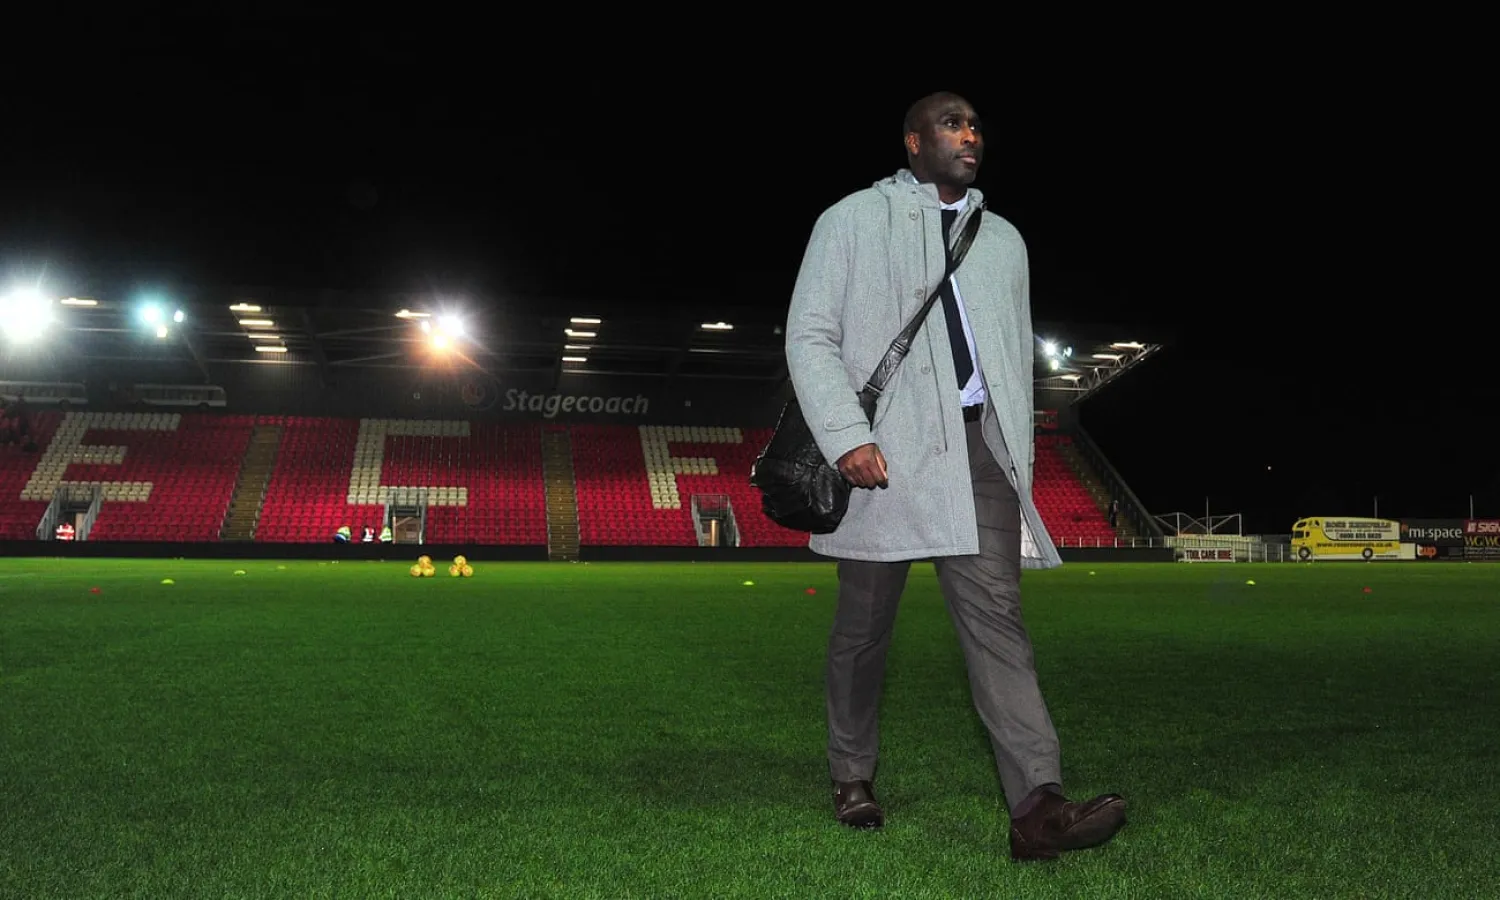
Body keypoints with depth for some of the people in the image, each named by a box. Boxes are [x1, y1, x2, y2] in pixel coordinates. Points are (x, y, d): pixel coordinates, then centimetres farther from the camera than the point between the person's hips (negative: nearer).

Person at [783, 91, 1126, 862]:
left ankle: (1037, 805, -16)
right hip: (882, 454, -3)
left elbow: (1020, 357, 22)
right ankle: (853, 777, 25)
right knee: (864, 626, 7)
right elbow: (809, 336, -2)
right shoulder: (853, 221, 6)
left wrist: (1018, 460, 14)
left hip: (978, 447, 3)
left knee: (995, 616, -9)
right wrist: (846, 437, -14)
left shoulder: (1003, 240, 20)